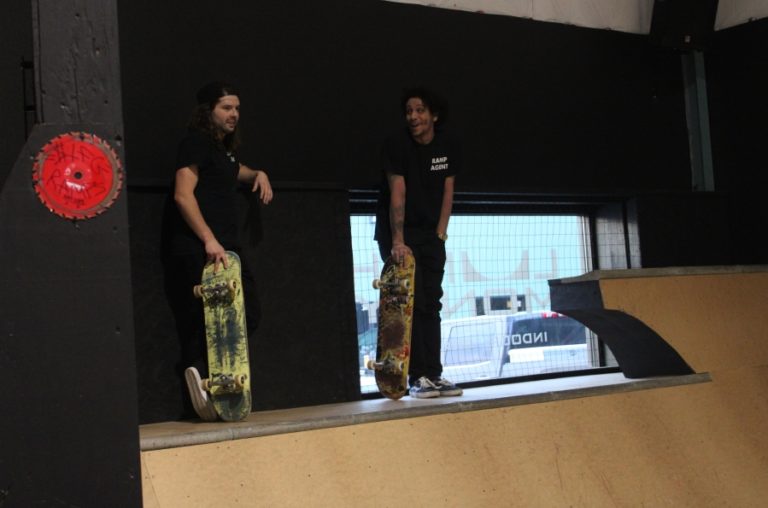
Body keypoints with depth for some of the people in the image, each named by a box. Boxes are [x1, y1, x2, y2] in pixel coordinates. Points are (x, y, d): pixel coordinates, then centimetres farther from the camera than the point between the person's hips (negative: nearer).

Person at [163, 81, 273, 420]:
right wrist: (209, 240, -26)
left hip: (225, 249, 9)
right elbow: (183, 195, -17)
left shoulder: (225, 148, 21)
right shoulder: (196, 142, -5)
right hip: (199, 251, -9)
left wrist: (257, 174, 23)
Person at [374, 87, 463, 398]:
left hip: (431, 234, 5)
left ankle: (434, 375, 5)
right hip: (398, 234, -5)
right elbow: (398, 194, -22)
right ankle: (417, 377, -8)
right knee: (411, 302, -10)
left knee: (431, 304, 3)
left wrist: (441, 232, -4)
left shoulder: (448, 147, 0)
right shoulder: (397, 145, -15)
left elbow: (447, 191, 4)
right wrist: (397, 241, -27)